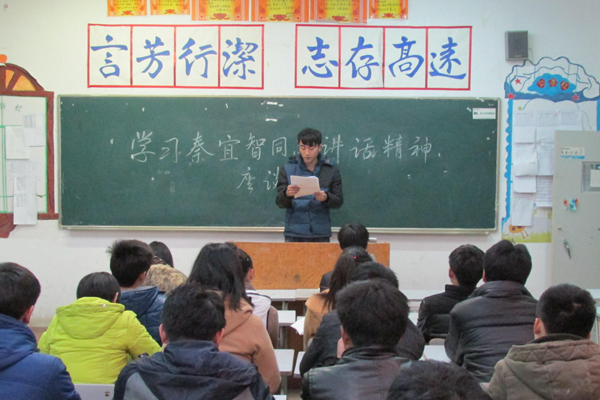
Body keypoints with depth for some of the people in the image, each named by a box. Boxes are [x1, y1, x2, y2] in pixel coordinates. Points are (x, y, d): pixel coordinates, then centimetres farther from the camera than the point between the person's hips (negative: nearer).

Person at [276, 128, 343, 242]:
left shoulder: (331, 170, 4)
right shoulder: (288, 169, 3)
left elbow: (339, 201, 3)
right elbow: (280, 202, 1)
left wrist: (326, 197, -18)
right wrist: (287, 194, -21)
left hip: (321, 234, 0)